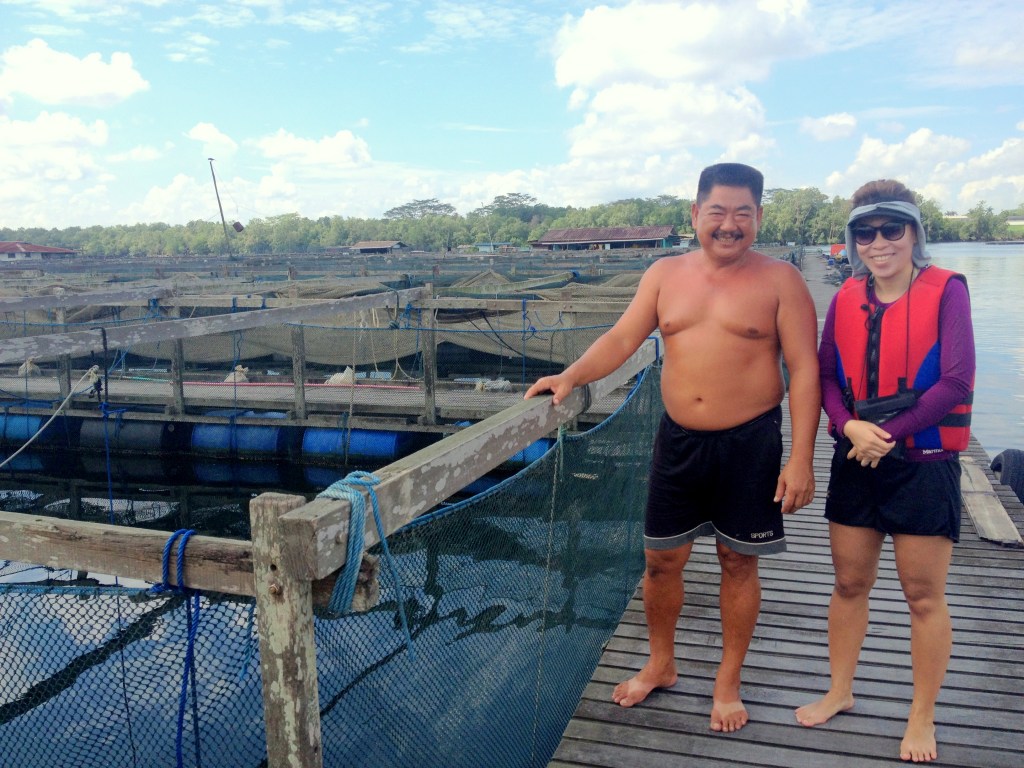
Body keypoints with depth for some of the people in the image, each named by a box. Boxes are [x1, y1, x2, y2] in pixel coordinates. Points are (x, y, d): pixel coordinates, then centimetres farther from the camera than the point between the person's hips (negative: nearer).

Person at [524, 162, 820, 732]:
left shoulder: (780, 279, -6)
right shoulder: (665, 275, 5)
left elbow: (804, 370, -8)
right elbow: (622, 339, 0)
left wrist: (801, 459, -13)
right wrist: (571, 377, -17)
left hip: (749, 444, -3)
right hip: (678, 440, 3)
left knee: (739, 562, 10)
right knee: (661, 559, 11)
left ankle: (728, 683, 31)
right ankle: (660, 665, 36)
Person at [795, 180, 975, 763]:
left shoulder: (946, 291, -9)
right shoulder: (846, 300, 4)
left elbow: (956, 383, -16)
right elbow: (826, 377, 2)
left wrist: (889, 433, -16)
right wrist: (851, 427, -16)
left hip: (924, 466, -4)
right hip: (857, 463, 4)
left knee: (924, 595, 7)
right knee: (850, 584, 14)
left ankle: (923, 718, 24)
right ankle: (840, 692, 32)